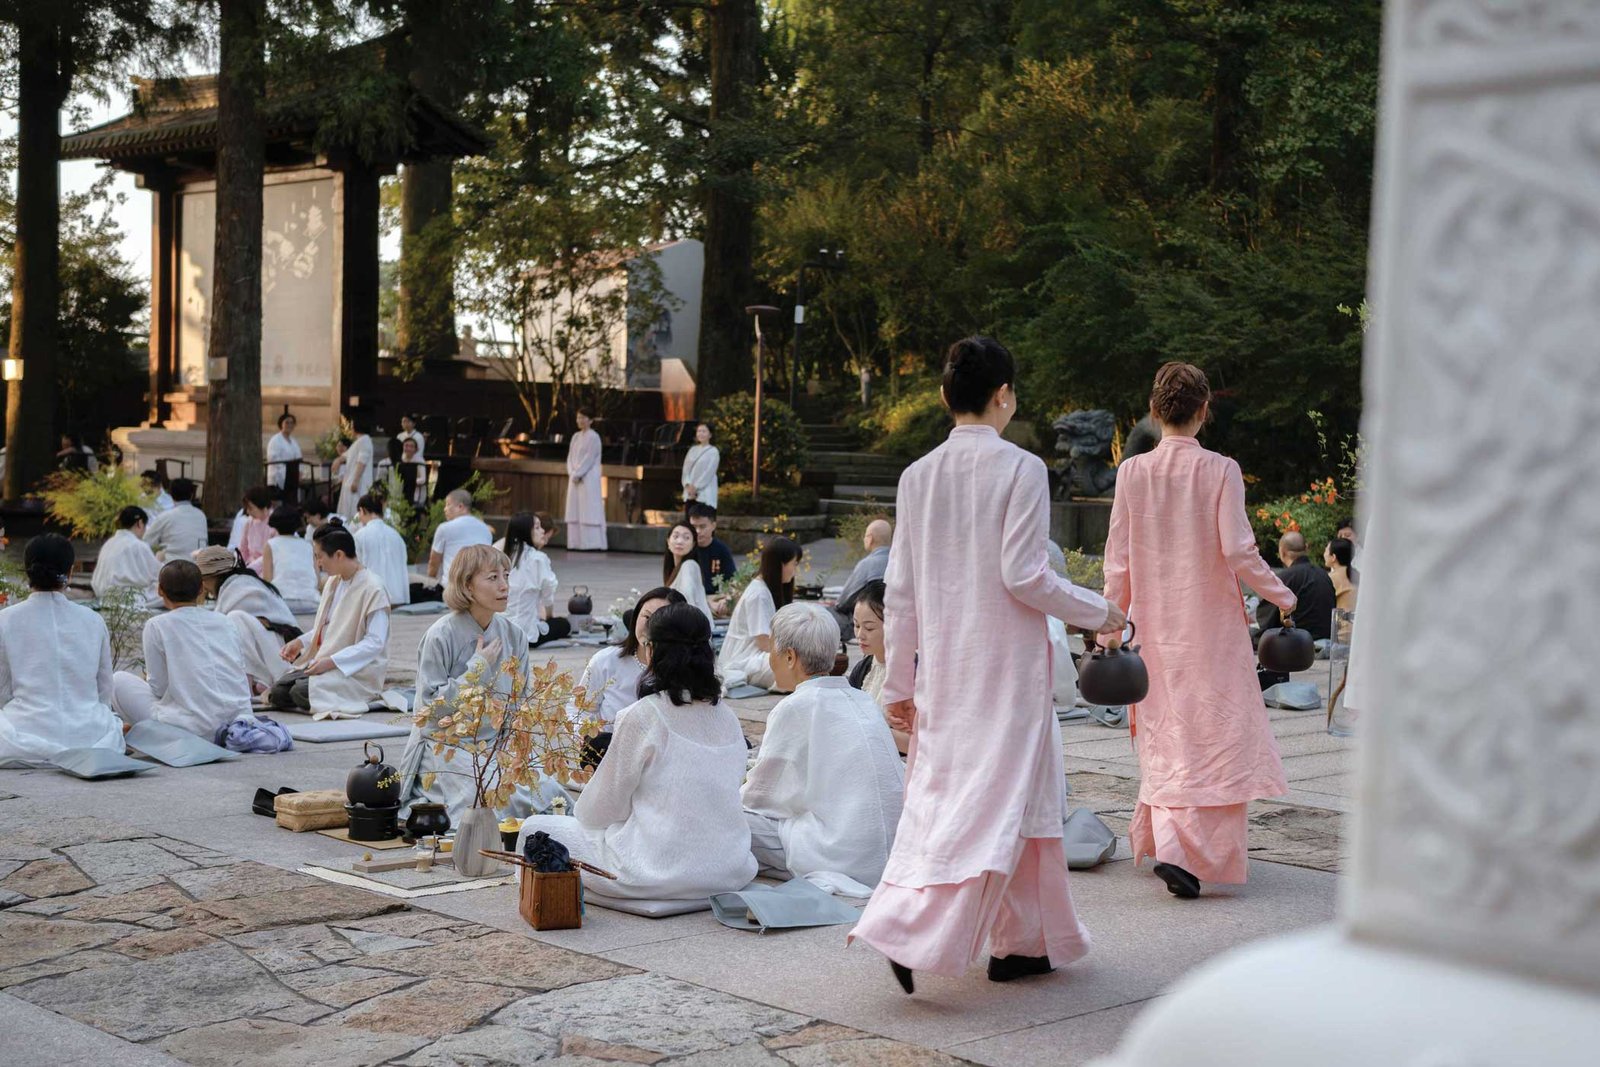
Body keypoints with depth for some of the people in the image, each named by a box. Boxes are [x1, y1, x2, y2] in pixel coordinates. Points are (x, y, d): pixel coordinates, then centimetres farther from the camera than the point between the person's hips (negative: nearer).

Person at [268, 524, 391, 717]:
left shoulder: (372, 588, -15)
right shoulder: (333, 583, 12)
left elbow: (375, 642, -19)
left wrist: (332, 661, -24)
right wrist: (301, 642, 5)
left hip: (358, 671, -8)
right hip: (324, 662, 8)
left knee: (301, 692, -27)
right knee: (278, 692, -12)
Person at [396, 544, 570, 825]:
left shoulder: (514, 635, 4)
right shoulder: (441, 636, -13)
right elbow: (431, 704, -15)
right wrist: (477, 668, -17)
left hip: (496, 746, 6)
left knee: (549, 793, -14)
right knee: (498, 799, -28)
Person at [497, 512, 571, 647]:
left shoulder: (507, 555, 6)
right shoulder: (538, 558, -11)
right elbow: (548, 596, -2)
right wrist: (549, 616, 19)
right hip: (524, 632, -6)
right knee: (564, 624, 21)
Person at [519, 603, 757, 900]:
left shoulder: (642, 716, -12)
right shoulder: (727, 717, 5)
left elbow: (604, 806, -4)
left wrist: (580, 811, 21)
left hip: (660, 871, -6)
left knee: (536, 828, 9)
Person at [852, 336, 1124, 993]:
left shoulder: (918, 476, 6)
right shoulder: (1021, 469, -10)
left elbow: (900, 591, 6)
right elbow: (1024, 576, -14)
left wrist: (898, 682, 12)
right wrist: (1098, 613, 1)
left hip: (942, 664, 6)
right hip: (1005, 664, -6)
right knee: (992, 796, -4)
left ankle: (1025, 942, 22)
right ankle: (914, 934, -16)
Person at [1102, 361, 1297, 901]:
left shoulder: (1133, 472, -2)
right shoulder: (1220, 471, -10)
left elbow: (1118, 558, 0)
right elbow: (1238, 551, -13)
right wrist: (1281, 595, 3)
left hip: (1156, 625, 3)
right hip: (1211, 624, -3)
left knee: (1163, 734, 15)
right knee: (1214, 732, 1)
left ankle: (1164, 835, 17)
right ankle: (1186, 851, -11)